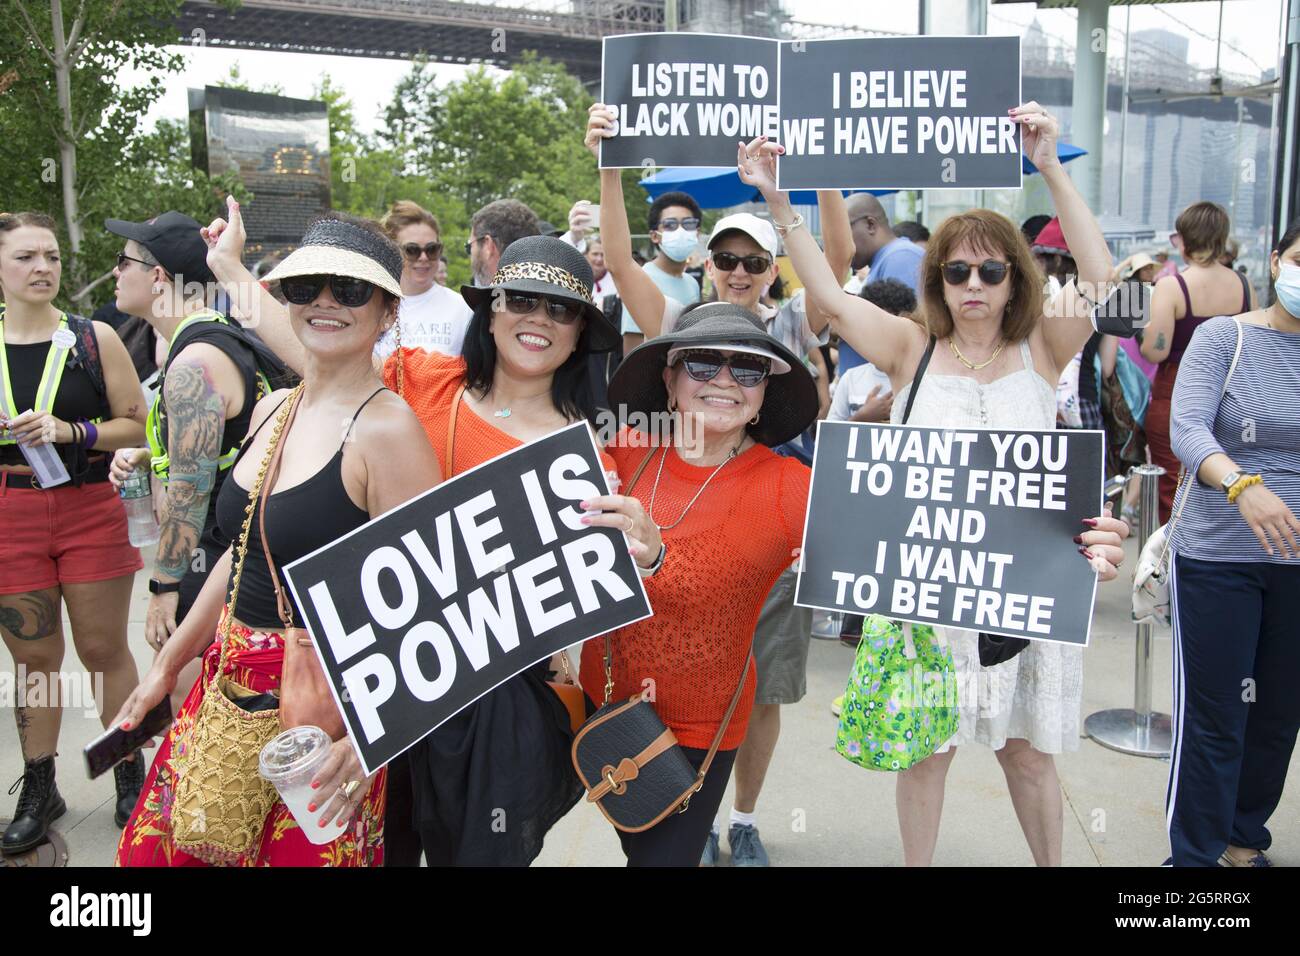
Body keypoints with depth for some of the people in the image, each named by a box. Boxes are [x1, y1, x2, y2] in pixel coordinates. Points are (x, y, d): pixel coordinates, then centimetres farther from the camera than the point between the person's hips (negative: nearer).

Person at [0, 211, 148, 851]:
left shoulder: (95, 338, -1)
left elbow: (137, 426, -2)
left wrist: (71, 431, -16)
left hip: (90, 512, -2)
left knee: (104, 651, 6)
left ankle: (130, 775, 22)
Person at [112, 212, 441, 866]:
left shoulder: (386, 428, -18)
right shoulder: (271, 409, 6)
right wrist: (168, 664, 19)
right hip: (228, 680, 8)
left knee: (300, 852, 7)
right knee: (156, 848, 17)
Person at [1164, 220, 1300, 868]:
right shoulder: (1223, 338, -4)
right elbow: (1187, 430, -18)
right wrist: (1243, 485, -36)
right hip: (1217, 555, -3)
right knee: (1212, 715, 1)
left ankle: (1245, 837, 33)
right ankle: (1196, 853, 17)